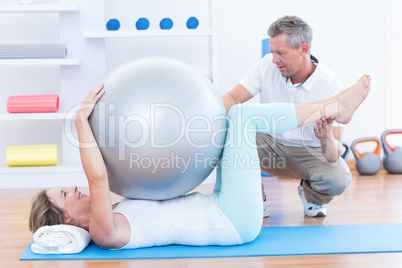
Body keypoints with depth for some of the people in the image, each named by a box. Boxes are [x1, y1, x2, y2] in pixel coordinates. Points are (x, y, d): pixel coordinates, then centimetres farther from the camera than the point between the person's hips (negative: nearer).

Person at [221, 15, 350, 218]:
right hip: (271, 145, 2)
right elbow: (232, 98, -15)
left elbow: (335, 153, -25)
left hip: (309, 153, -2)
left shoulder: (331, 87, -22)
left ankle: (311, 195, 7)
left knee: (338, 179, -34)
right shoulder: (267, 66, -13)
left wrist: (327, 140, -50)